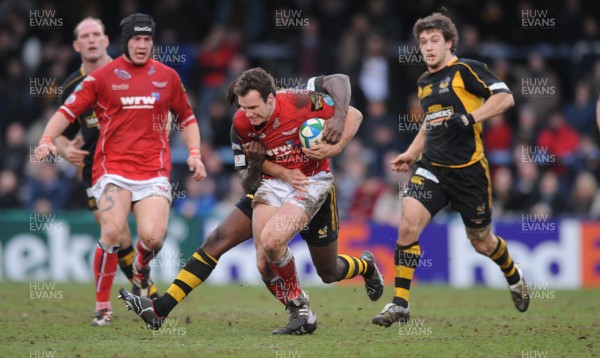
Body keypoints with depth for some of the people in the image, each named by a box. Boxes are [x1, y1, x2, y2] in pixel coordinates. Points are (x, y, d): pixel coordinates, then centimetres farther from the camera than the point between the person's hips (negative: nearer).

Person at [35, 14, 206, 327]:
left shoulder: (168, 77, 12)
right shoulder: (103, 76, 4)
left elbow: (186, 118, 23)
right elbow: (68, 111, 3)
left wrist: (194, 154, 10)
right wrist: (47, 140, -13)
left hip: (154, 171, 2)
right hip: (112, 168, -2)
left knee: (153, 236, -18)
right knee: (112, 232, -22)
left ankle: (141, 268, 21)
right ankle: (102, 307, -5)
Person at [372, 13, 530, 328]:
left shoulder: (466, 70, -7)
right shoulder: (424, 83, 14)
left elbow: (505, 97, -17)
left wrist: (470, 118, -27)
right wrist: (411, 154, 20)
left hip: (468, 169, -5)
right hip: (432, 168, 5)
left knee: (482, 243, 9)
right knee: (407, 227, -17)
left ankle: (515, 279, 42)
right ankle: (399, 305, -12)